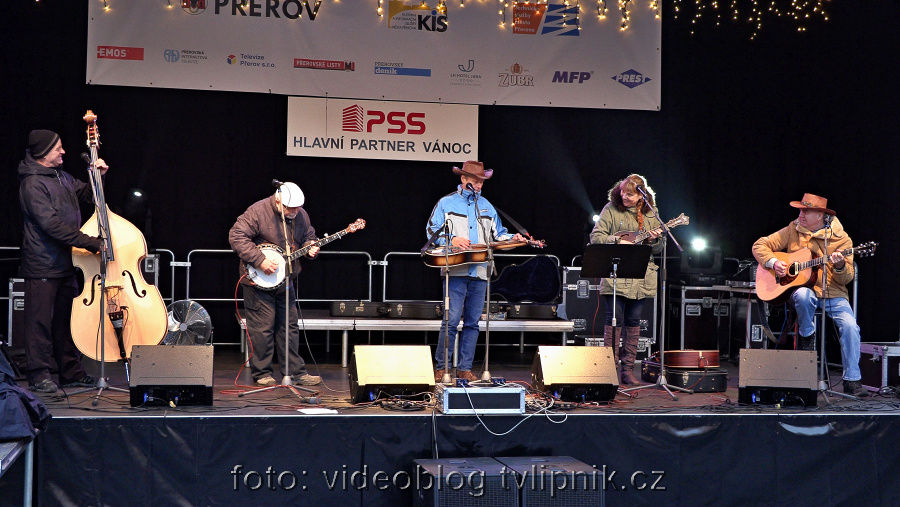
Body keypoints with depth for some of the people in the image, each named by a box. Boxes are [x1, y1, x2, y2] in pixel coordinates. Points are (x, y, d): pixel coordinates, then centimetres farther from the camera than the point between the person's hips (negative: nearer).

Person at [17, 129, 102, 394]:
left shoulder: (61, 176, 12)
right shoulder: (33, 184, -14)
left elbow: (87, 195, 27)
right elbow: (51, 225, -22)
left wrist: (97, 176, 6)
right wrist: (90, 242, -24)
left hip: (65, 262, 9)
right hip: (42, 265, -8)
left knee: (67, 318, 14)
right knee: (41, 321, -2)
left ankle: (71, 372, 22)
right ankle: (39, 375, 7)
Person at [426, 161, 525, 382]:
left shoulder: (485, 206, 17)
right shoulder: (446, 203, 4)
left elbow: (498, 233, 20)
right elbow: (432, 231, -1)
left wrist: (512, 238, 0)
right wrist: (452, 240, -16)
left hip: (479, 273, 5)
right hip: (456, 271, -5)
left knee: (472, 322, 5)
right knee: (451, 320, -10)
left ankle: (465, 368, 11)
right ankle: (440, 368, -1)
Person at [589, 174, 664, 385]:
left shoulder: (651, 213, 10)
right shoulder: (611, 209, 0)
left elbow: (660, 247, 13)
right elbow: (595, 236, -4)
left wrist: (654, 239, -9)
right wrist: (618, 241, -16)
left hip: (641, 275, 3)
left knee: (633, 321, 7)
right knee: (614, 319, -6)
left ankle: (628, 369, 12)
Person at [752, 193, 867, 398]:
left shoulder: (840, 238, -1)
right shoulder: (793, 231, 5)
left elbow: (847, 279, -5)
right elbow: (760, 245, 8)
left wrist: (840, 266, -28)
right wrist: (773, 262, -10)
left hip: (833, 294, 0)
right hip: (805, 289, 0)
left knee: (850, 326, -25)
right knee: (803, 295, -38)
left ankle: (852, 380, -14)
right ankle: (806, 337, -11)